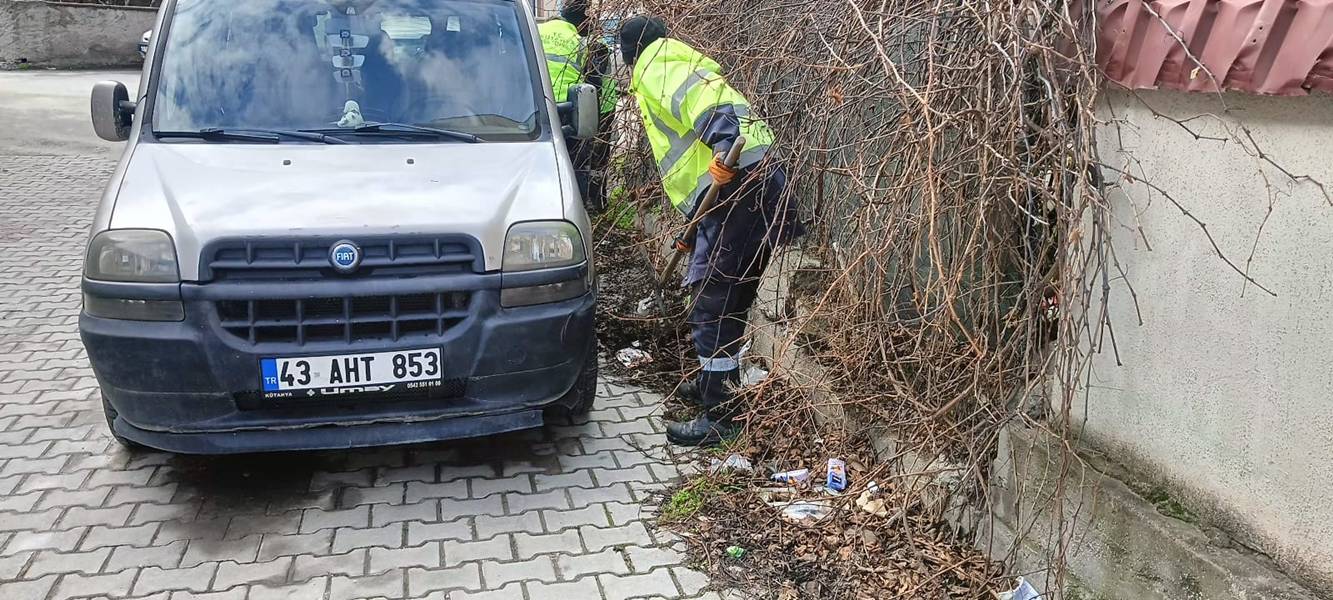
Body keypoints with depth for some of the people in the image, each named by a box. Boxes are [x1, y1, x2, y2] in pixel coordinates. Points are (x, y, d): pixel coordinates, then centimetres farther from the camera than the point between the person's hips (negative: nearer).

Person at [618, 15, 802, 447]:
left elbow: (710, 103, -20)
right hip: (756, 189, 10)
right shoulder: (684, 67, 33)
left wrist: (724, 147, -36)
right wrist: (693, 232, 40)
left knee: (712, 308, -5)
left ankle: (719, 419, 1)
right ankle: (717, 385, 39)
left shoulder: (655, 70, 4)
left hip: (737, 192, -10)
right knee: (727, 303, 23)